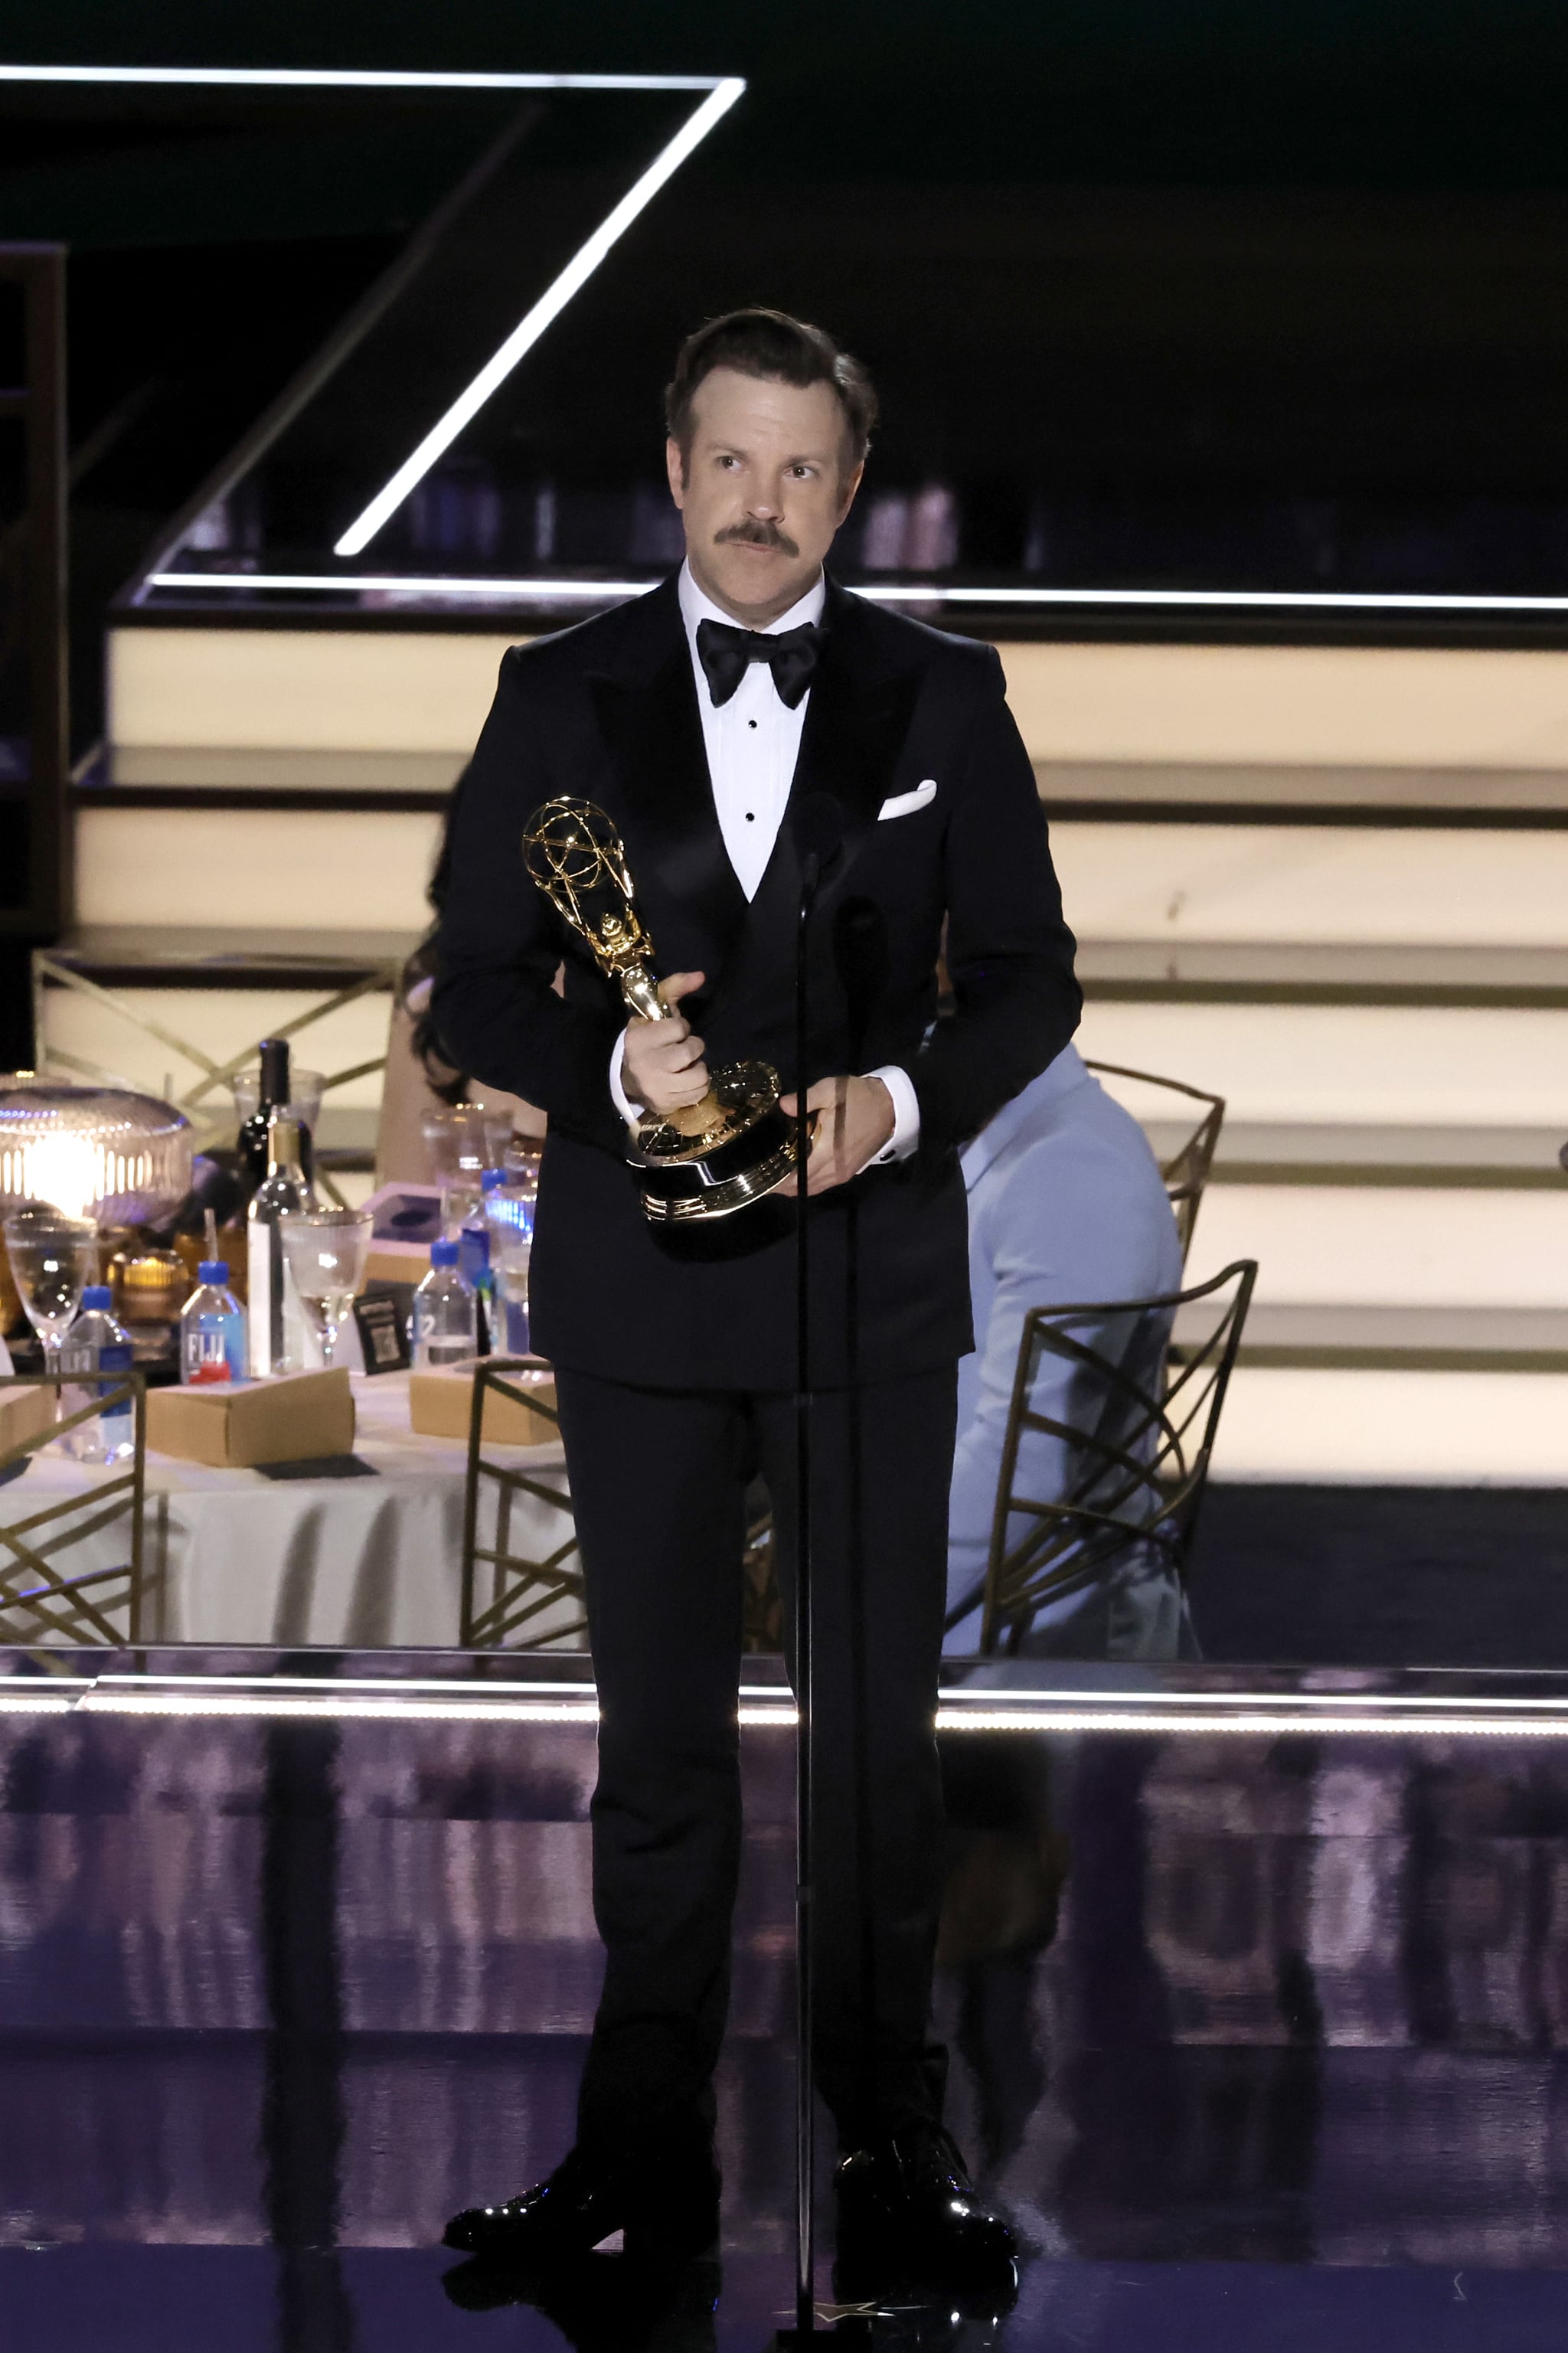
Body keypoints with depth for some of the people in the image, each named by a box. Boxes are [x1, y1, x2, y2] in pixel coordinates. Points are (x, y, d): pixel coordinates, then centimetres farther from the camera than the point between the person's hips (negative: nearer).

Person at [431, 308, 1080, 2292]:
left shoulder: (943, 696, 4)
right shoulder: (561, 694, 4)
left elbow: (1026, 974, 5)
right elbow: (474, 984, 3)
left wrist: (906, 1099, -14)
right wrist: (608, 1065, -16)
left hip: (870, 1273, 0)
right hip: (638, 1287, 0)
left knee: (878, 1730, 3)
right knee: (658, 1735, 7)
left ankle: (891, 2134, 15)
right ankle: (646, 2149, 14)